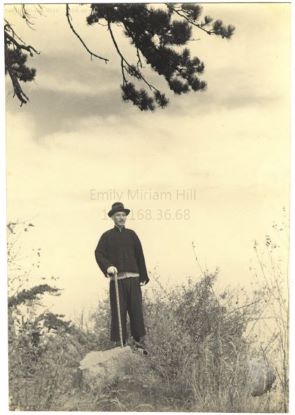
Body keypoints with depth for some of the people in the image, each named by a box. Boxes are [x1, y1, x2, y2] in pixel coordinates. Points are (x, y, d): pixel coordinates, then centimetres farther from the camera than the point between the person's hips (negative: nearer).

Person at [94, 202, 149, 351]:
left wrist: (143, 277, 7)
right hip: (116, 279, -2)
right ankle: (120, 343, 9)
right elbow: (99, 253, -2)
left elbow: (140, 256, 11)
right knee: (118, 312, 0)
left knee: (136, 310, 0)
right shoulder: (107, 236, 7)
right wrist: (108, 266, -20)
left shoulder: (131, 234, 13)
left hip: (133, 278, 2)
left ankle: (139, 341, 8)